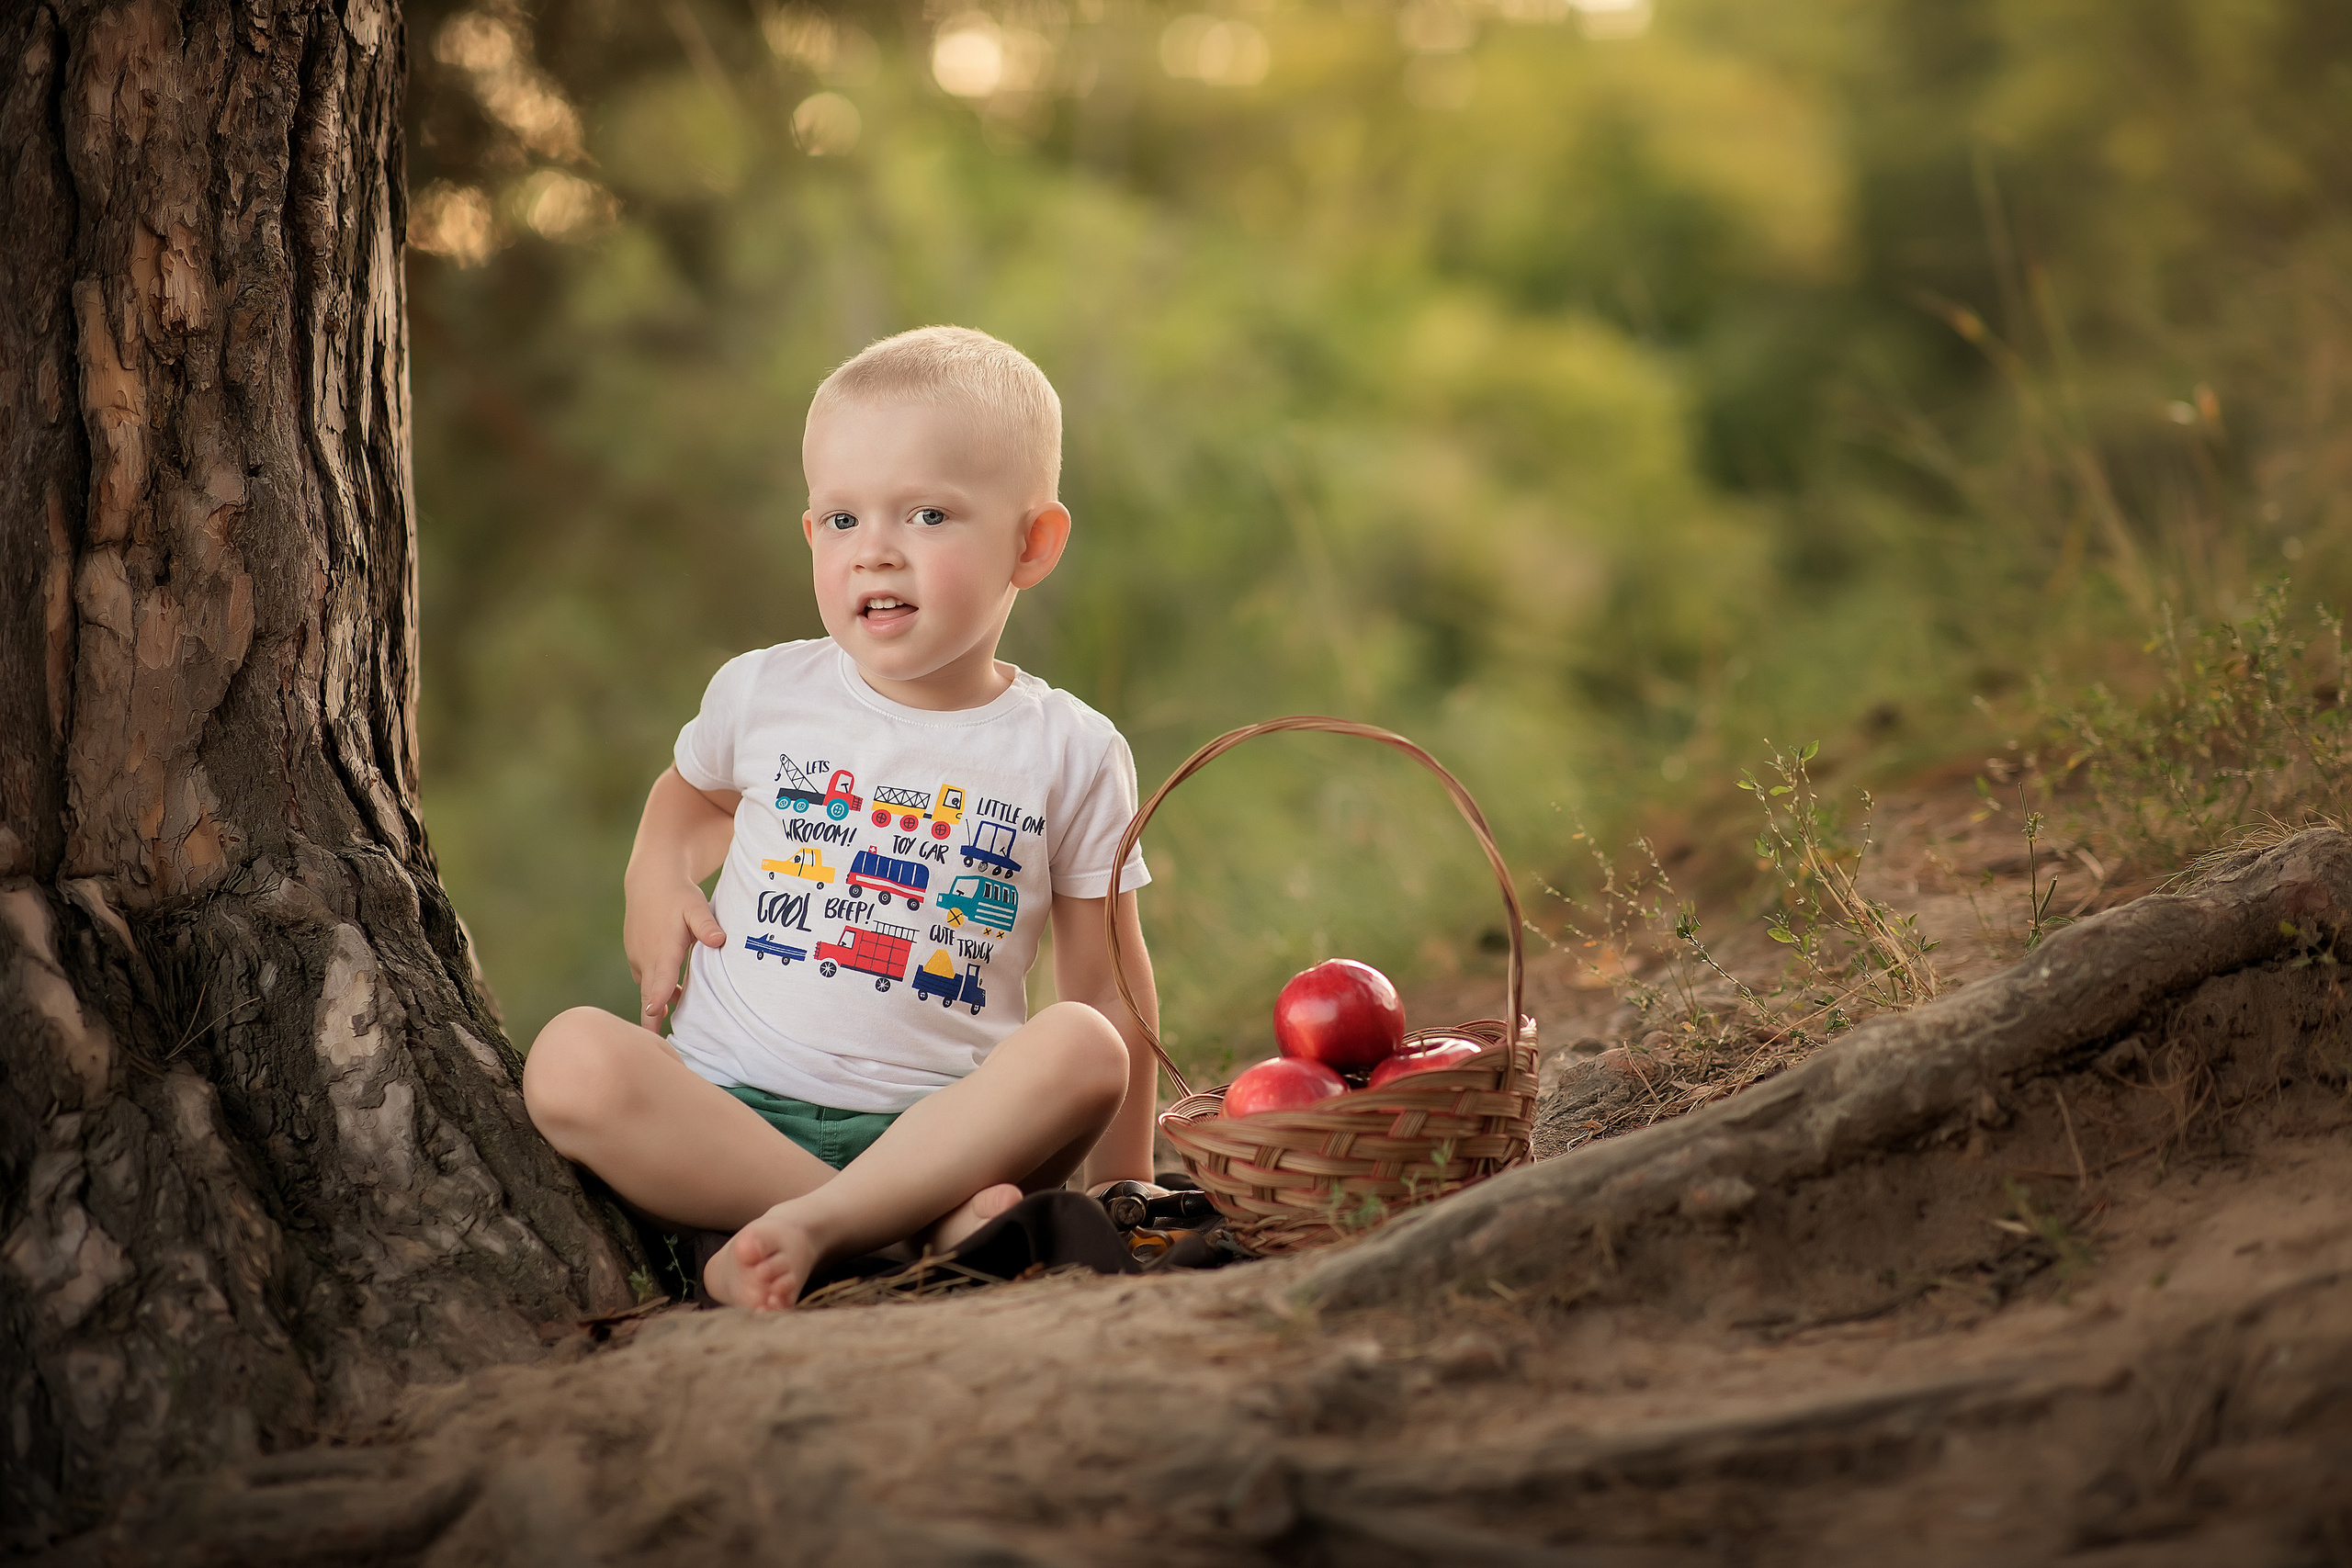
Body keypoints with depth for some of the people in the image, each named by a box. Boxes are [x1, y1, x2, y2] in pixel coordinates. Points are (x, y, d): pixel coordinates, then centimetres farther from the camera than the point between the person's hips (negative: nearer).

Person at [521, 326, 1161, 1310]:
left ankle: (812, 1226, -33)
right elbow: (693, 790, 31)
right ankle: (926, 1222, -32)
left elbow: (1105, 979, 9)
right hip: (727, 1106, 1)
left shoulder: (1072, 755, 4)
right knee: (572, 1059, -29)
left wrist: (1121, 1184, 6)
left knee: (1083, 1049, -30)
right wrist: (655, 879, 10)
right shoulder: (763, 694, 8)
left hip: (938, 1123, -1)